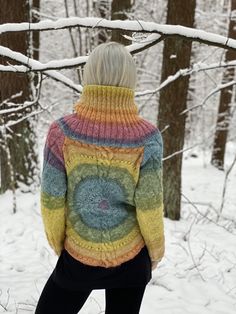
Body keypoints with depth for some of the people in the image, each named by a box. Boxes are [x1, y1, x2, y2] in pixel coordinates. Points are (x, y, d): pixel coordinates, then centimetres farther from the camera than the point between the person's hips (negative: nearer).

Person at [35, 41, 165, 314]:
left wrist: (57, 245, 8)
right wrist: (156, 249, 6)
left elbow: (52, 202, -10)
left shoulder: (61, 132, -16)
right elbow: (149, 207, -13)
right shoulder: (146, 137, -17)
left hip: (77, 257, 0)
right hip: (131, 259, 1)